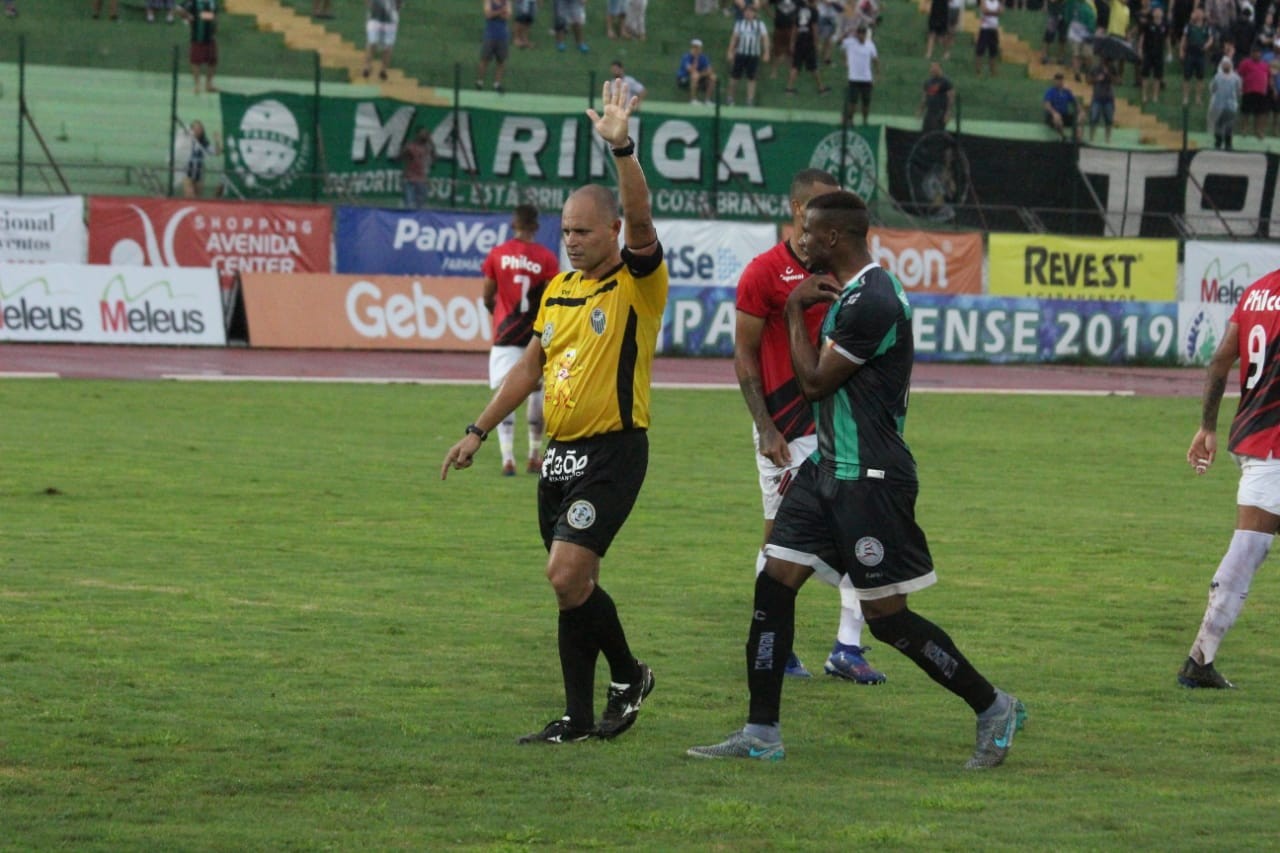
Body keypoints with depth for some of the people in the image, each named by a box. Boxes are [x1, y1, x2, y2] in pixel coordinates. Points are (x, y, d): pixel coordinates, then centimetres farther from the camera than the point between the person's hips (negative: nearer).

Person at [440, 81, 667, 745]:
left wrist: (621, 148, -36)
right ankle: (578, 719, 14)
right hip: (561, 453, 7)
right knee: (572, 583, 8)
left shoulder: (638, 280, -7)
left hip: (613, 451, -7)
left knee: (567, 574, -17)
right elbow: (530, 366, 21)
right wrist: (478, 431, 19)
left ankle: (628, 675, 5)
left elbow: (640, 220, -26)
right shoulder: (558, 289, 13)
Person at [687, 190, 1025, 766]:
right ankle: (761, 735, 6)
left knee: (887, 618, -5)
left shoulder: (870, 301, -20)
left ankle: (994, 708, 10)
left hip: (869, 478, -10)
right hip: (828, 466, 10)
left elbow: (815, 380, -16)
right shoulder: (846, 293, 14)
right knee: (773, 585, 3)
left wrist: (795, 311, -5)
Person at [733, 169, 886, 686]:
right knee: (780, 534, 3)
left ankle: (848, 647, 1)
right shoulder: (764, 273, -6)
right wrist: (765, 427, -11)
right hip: (786, 429, -5)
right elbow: (745, 357, -5)